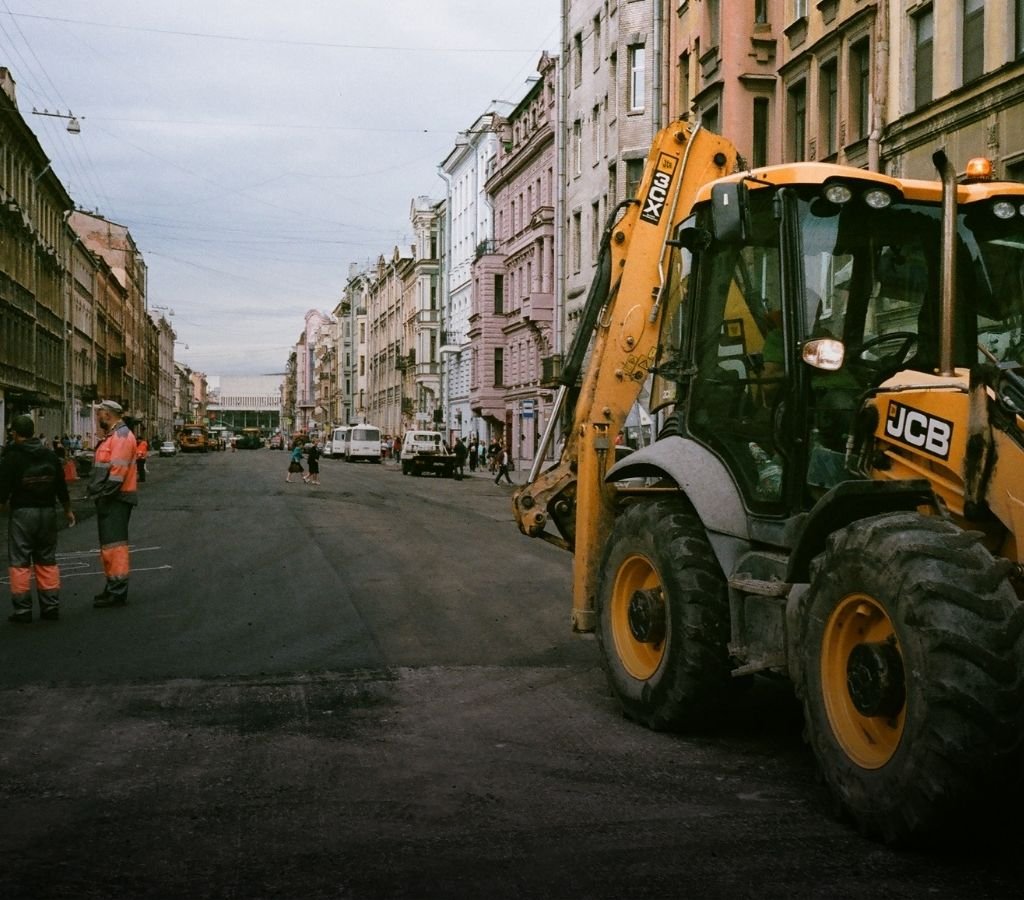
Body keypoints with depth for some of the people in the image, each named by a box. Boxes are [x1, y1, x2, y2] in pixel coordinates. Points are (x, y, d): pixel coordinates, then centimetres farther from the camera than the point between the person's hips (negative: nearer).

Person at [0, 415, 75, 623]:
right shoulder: (50, 455, 8)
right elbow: (62, 487, 13)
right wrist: (68, 511, 23)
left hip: (22, 513, -5)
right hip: (48, 512, 5)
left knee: (19, 563, 0)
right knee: (47, 561, 12)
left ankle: (22, 610, -1)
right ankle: (51, 606, 12)